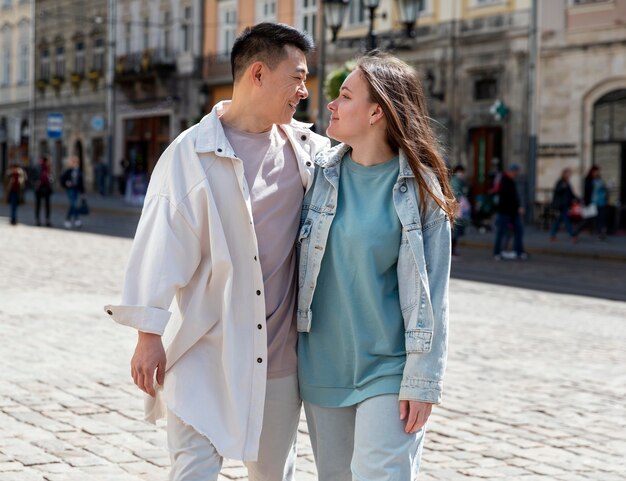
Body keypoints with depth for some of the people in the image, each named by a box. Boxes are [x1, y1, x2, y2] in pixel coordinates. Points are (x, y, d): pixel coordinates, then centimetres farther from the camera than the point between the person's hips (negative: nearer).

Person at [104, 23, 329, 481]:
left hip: (279, 353, 5)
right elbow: (160, 245, -9)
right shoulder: (191, 153, -8)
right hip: (206, 351, -4)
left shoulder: (307, 147, 5)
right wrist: (149, 335, -11)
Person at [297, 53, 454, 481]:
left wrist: (422, 381, -12)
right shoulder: (320, 172, 2)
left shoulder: (419, 189, -9)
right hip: (323, 364, 4)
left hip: (388, 367, -4)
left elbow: (430, 295, -9)